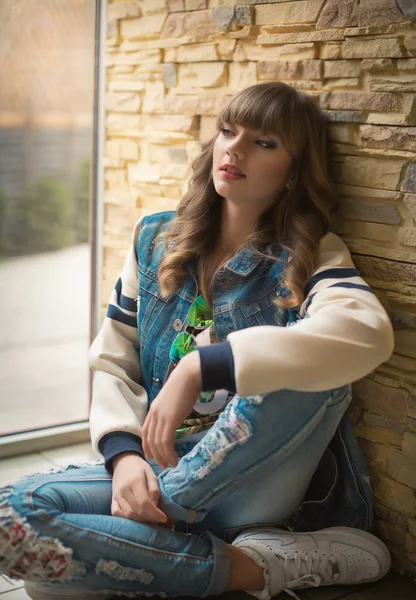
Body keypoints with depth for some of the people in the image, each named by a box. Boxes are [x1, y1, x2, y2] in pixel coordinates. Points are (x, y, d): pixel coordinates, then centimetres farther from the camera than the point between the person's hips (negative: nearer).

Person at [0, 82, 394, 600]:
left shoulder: (311, 254, -4)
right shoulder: (155, 238, 8)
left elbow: (368, 333, -28)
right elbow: (111, 361, 6)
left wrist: (200, 366, -34)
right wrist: (124, 454, -15)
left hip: (251, 484, -3)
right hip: (155, 463, 4)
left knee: (311, 362, -31)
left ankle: (157, 508, -17)